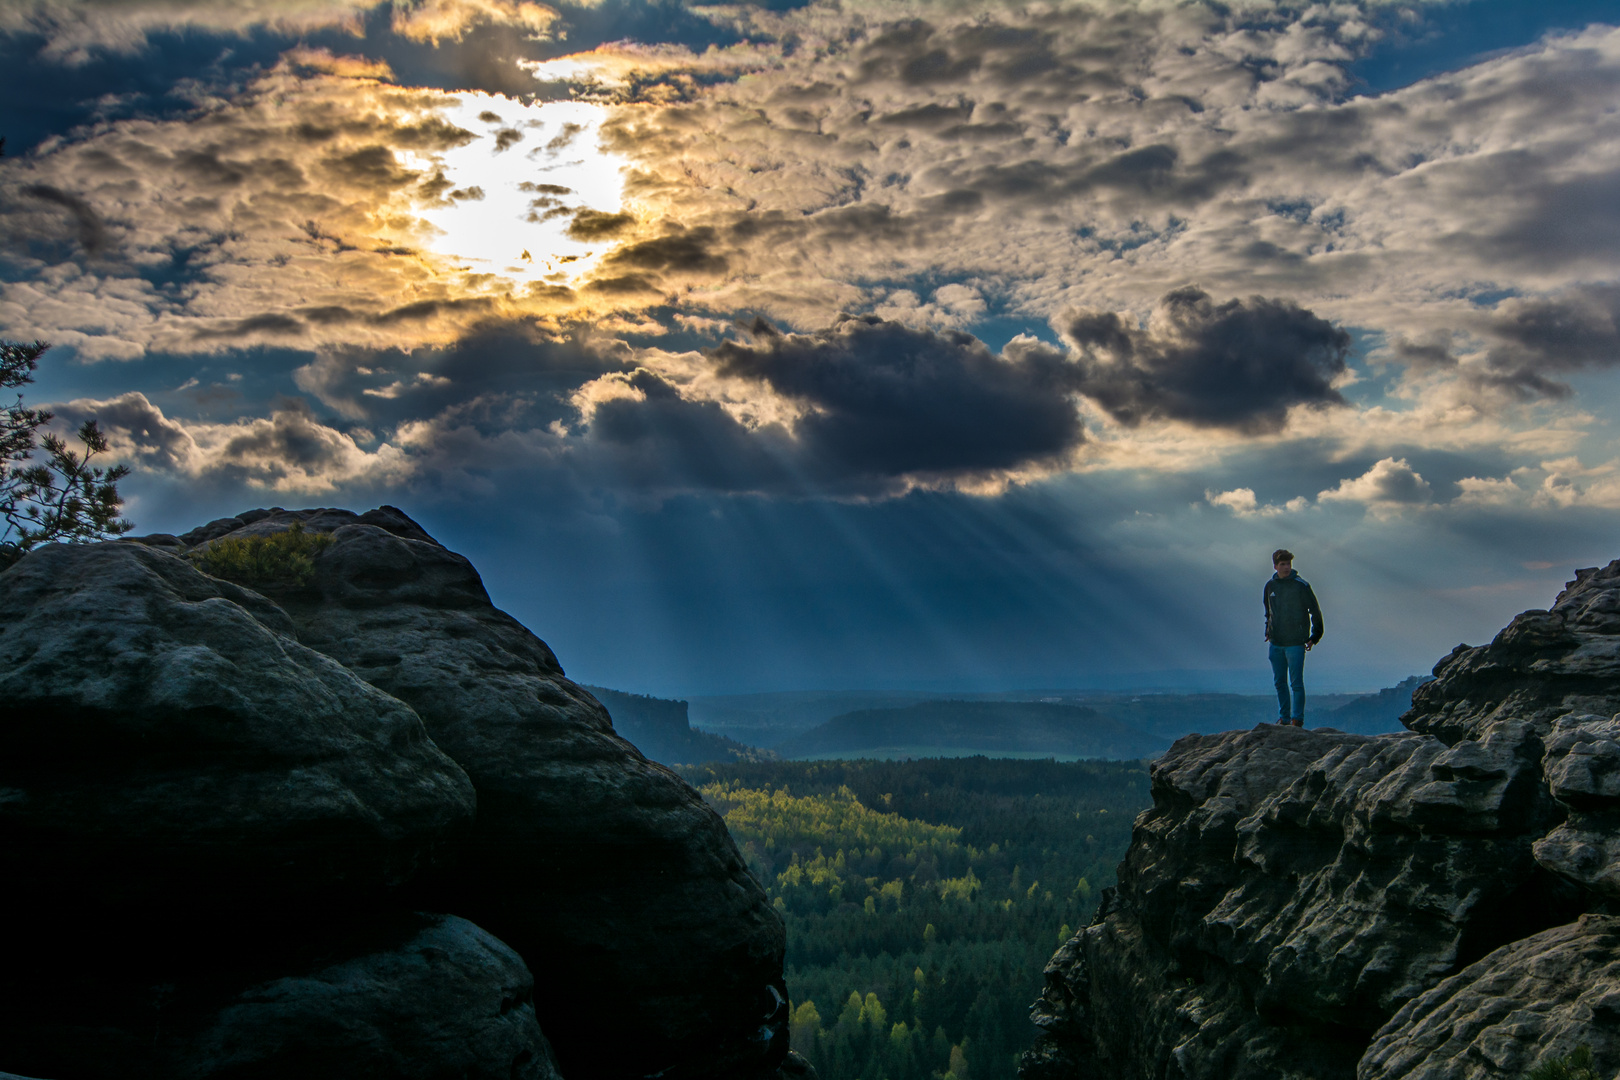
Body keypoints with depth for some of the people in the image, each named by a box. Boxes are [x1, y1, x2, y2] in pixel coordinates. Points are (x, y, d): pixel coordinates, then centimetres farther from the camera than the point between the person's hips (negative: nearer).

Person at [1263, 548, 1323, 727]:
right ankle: (1283, 718, 18)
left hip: (1296, 643, -5)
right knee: (1280, 682, 10)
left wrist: (1314, 637, -3)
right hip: (1276, 643, 5)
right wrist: (1268, 631, 15)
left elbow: (1315, 612, -1)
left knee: (1296, 683, -5)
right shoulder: (1270, 586, 8)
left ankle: (1297, 719, 1)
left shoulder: (1301, 586, -6)